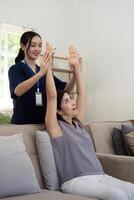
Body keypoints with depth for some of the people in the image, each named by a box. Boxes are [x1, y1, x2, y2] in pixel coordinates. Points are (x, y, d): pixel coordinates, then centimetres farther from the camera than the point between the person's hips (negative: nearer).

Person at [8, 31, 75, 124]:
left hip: (44, 121, 5)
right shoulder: (16, 69, -6)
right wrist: (40, 74, -38)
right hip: (22, 122, -5)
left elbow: (66, 88, 3)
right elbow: (16, 91, -27)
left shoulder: (43, 70, 11)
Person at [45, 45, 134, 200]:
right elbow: (52, 95, -10)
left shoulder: (77, 122, 19)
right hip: (75, 181, -7)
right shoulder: (55, 127, 1)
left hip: (100, 176, 7)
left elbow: (81, 93, 18)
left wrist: (76, 66, 17)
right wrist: (48, 66, -6)